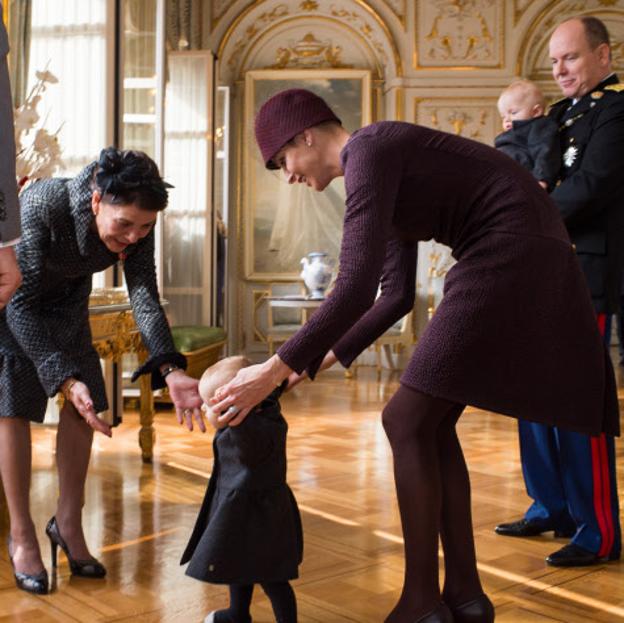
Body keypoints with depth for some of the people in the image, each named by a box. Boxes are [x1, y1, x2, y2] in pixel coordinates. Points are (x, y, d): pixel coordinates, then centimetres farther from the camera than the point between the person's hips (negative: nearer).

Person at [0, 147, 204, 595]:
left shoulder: (137, 225, -26)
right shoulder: (41, 207, -40)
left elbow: (144, 296, -26)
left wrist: (170, 370, -41)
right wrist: (64, 378, -45)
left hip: (65, 297, 5)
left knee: (86, 401, 0)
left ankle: (68, 521, 15)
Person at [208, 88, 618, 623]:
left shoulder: (368, 151, -10)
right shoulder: (386, 164, 20)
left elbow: (357, 286, -23)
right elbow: (396, 294, 22)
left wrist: (277, 369, -19)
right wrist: (330, 355, 19)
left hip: (512, 254, -10)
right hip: (518, 260, 10)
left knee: (409, 421, -6)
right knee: (430, 424, 10)